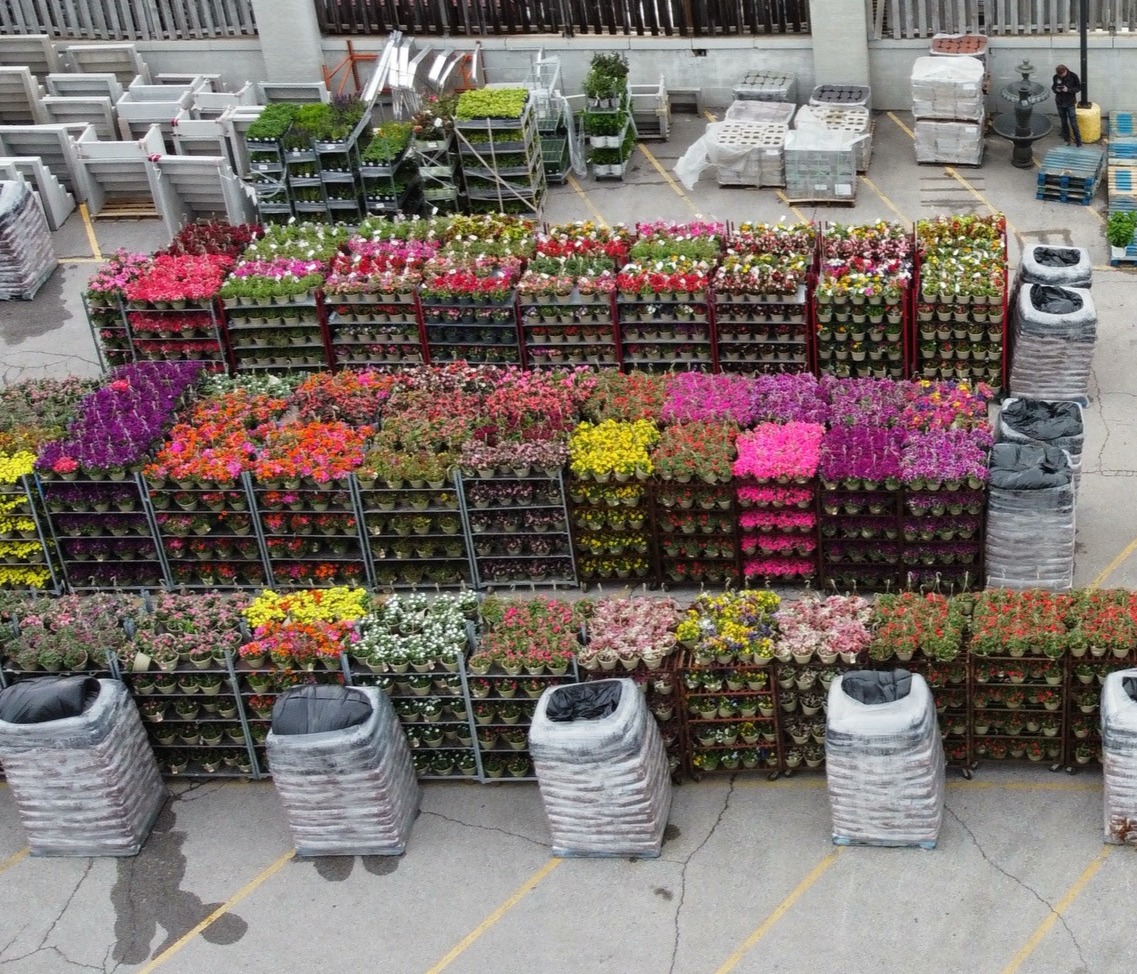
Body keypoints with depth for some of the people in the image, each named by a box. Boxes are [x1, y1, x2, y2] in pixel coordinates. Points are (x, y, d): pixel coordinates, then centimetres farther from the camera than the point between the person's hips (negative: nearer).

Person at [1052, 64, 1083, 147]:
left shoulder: (1073, 76, -15)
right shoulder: (1056, 77, -7)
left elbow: (1078, 87, -8)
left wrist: (1068, 89, -24)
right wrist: (1056, 89, -17)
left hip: (1070, 103, -3)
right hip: (1060, 103, 3)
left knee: (1073, 123, -4)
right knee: (1064, 122, 15)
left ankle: (1078, 142, 4)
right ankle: (1066, 139, 31)